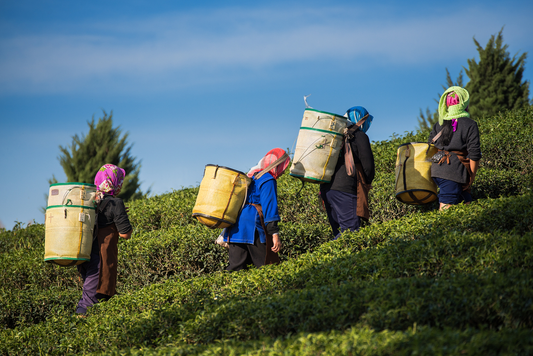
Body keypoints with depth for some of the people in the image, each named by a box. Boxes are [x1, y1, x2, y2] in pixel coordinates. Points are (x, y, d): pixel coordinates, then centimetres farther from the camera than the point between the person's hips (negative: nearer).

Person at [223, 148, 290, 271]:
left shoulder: (252, 176, 22)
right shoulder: (268, 180, -6)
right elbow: (269, 207, -15)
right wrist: (275, 234, -18)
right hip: (252, 228, -8)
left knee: (236, 267, 1)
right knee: (266, 267, -4)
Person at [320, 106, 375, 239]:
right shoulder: (360, 136, -1)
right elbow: (368, 166, -5)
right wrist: (366, 183, 15)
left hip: (326, 188, 8)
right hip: (344, 190, -8)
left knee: (339, 233, 12)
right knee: (351, 230, -11)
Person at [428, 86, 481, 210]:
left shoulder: (438, 125, 14)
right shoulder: (470, 125, -3)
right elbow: (474, 154, -6)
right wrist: (471, 178, 1)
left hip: (437, 170, 7)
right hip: (454, 172, -7)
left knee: (466, 201, 15)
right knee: (446, 208, -10)